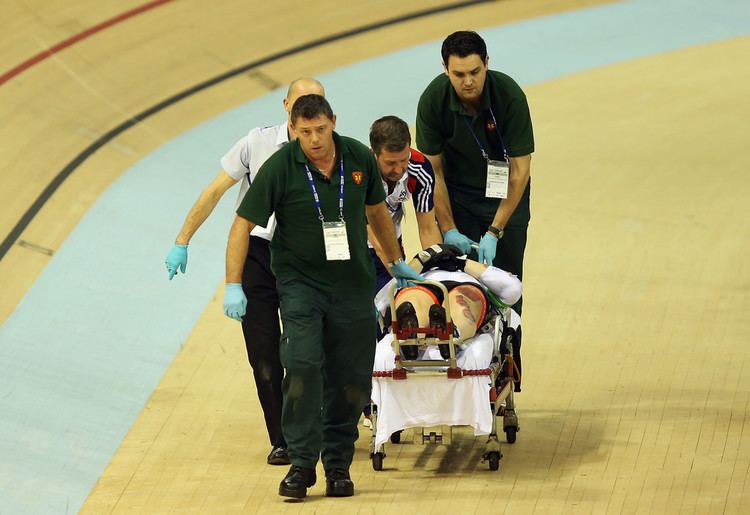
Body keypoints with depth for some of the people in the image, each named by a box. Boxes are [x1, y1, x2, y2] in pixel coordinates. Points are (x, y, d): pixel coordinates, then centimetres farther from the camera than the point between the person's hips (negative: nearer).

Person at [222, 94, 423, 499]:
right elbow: (243, 223, -8)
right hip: (300, 280, -3)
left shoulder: (359, 158, -2)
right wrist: (233, 286, -14)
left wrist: (397, 263, 25)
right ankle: (302, 462, -13)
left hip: (353, 283, 3)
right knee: (303, 365, -19)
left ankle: (338, 465, 15)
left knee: (350, 378, 3)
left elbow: (376, 210, 16)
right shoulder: (280, 168, -13)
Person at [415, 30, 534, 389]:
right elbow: (433, 168, -10)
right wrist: (448, 229, -15)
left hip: (505, 194, -1)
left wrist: (494, 232, -25)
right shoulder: (433, 100, -21)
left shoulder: (509, 95, -26)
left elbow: (520, 169, -22)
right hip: (458, 192, 1)